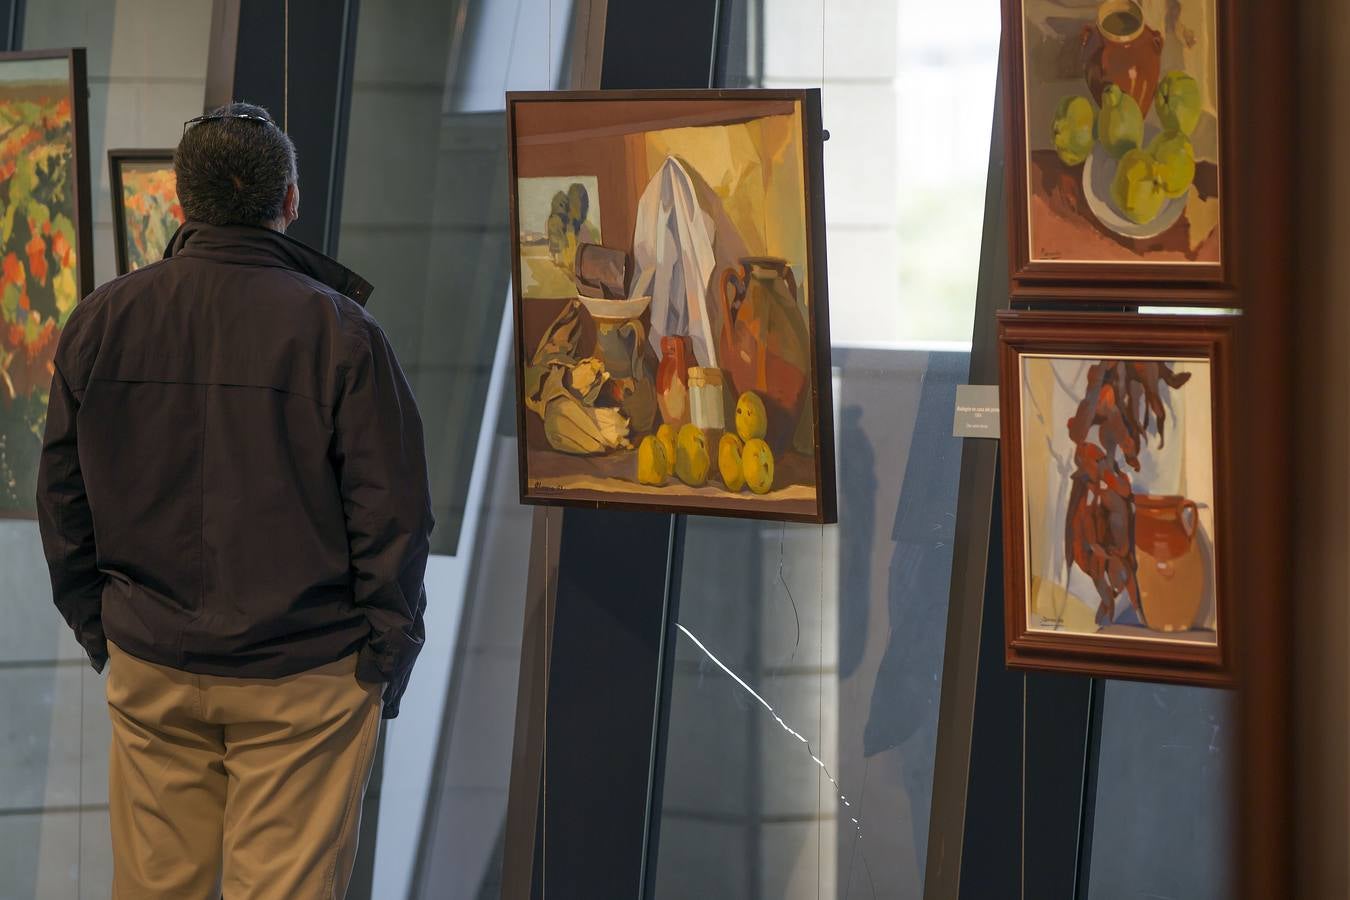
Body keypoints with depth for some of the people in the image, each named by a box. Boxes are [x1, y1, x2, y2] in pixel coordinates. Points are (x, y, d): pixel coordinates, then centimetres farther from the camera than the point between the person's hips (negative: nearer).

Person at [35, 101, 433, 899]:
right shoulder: (337, 332, -11)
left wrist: (98, 627, 17)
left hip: (150, 670, 4)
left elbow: (64, 499, 7)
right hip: (305, 682, -4)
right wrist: (388, 660, 1)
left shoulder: (100, 323, 1)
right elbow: (393, 513, -10)